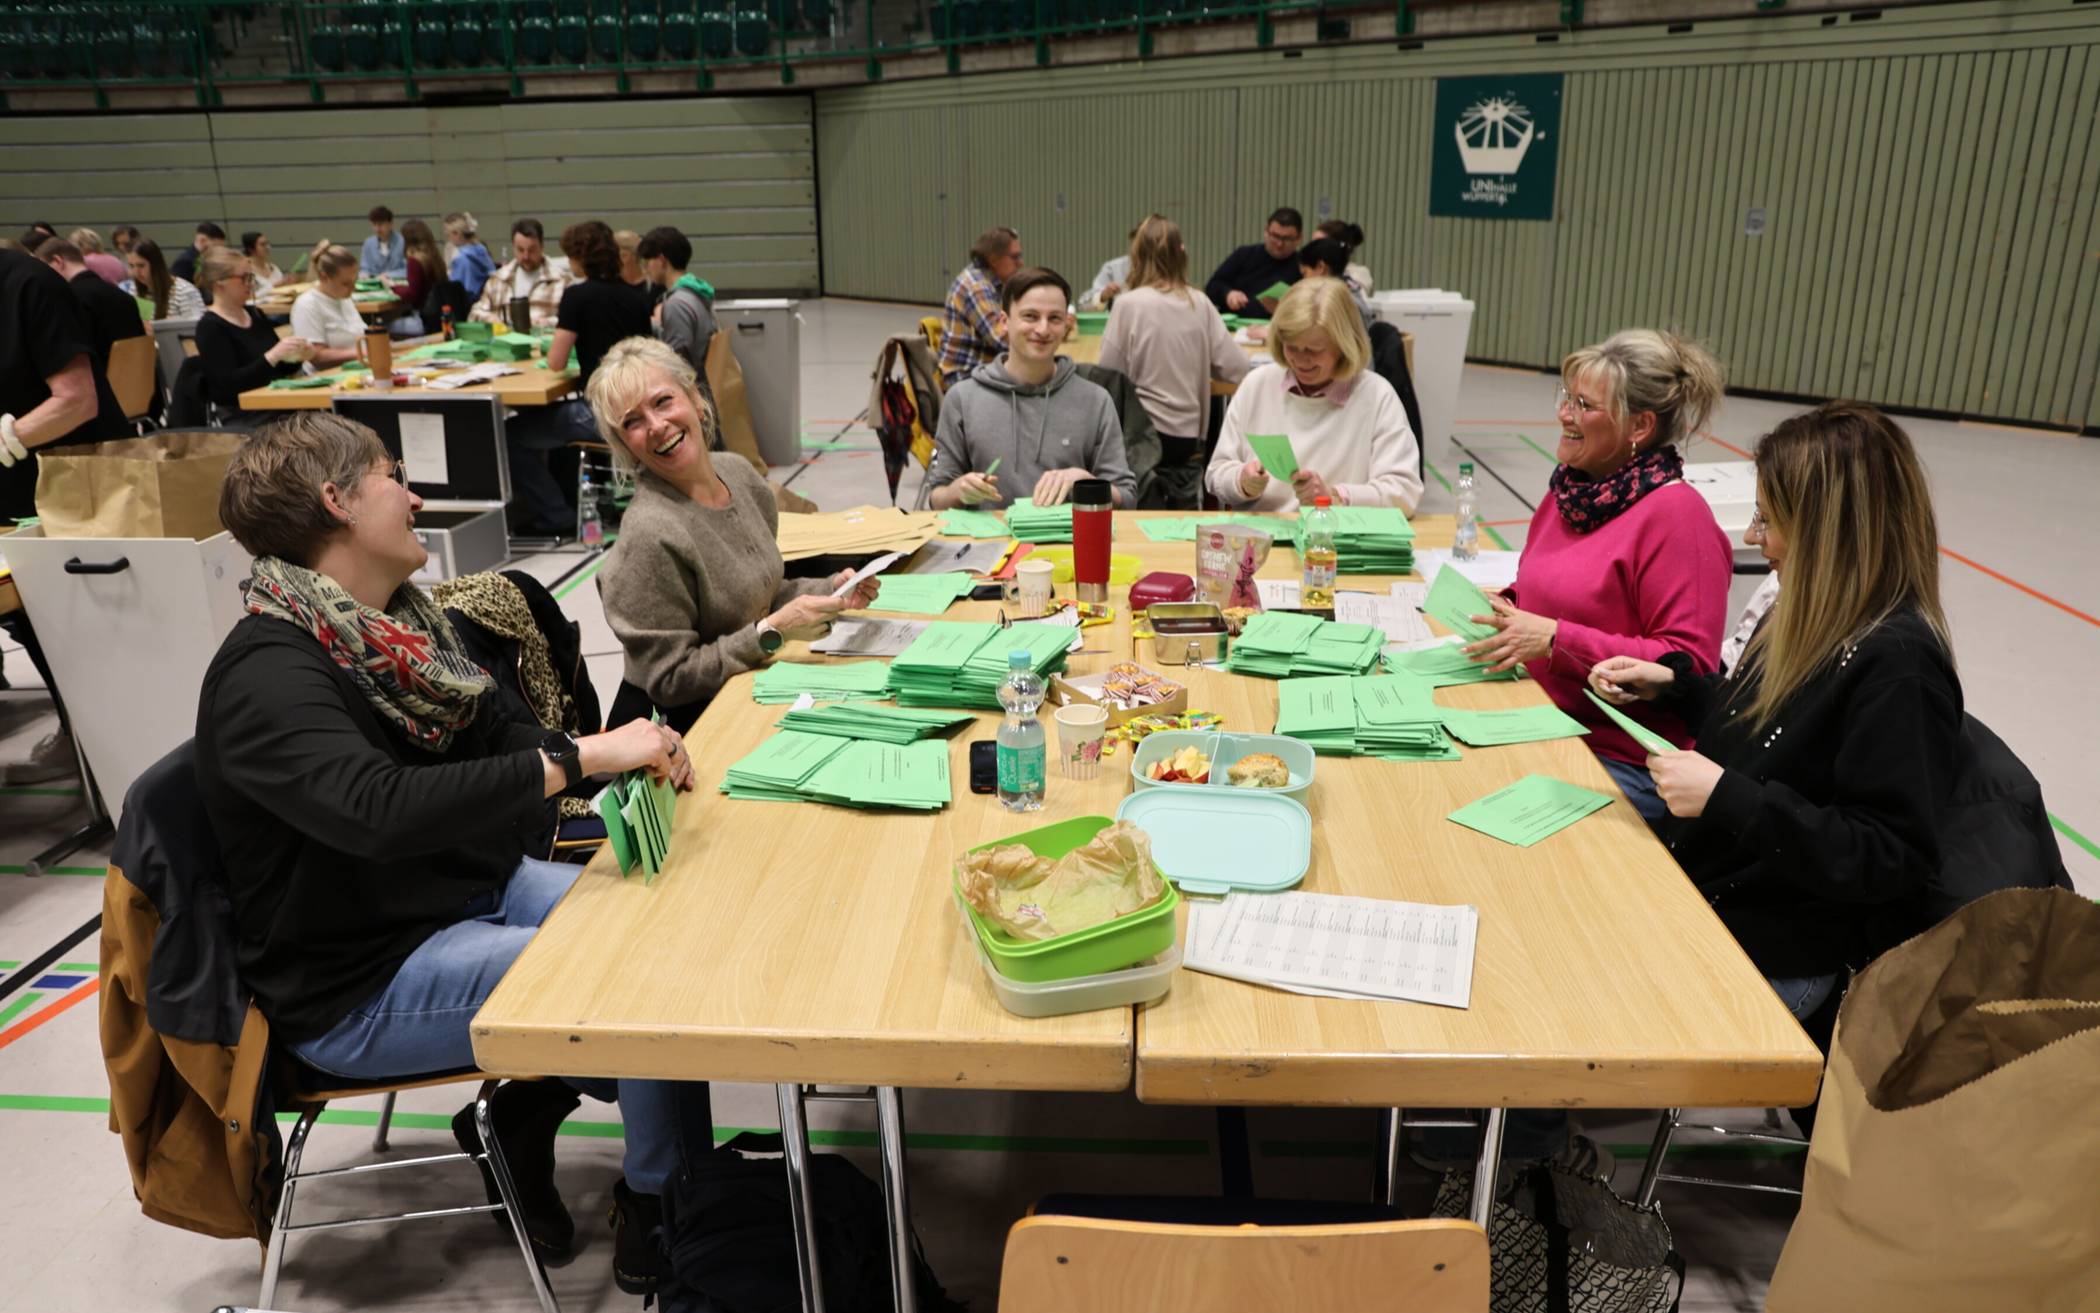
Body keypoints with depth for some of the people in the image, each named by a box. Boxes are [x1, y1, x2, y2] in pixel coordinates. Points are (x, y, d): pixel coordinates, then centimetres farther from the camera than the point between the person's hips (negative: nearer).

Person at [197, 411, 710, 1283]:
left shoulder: (399, 623, 3)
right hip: (365, 982, -8)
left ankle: (520, 1114, 12)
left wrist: (626, 753, -6)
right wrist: (580, 758, -39)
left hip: (480, 889, 9)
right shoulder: (267, 674, -23)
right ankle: (663, 1213, 4)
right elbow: (381, 809, -39)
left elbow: (497, 746, 11)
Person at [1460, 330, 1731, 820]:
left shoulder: (1676, 513, -14)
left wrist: (1556, 638, -21)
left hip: (1621, 760, -7)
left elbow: (1689, 664, -17)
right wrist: (1505, 608, 2)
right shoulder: (1570, 488, 10)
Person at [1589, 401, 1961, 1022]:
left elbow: (1891, 860, -24)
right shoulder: (1807, 616, 4)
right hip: (1696, 887, 8)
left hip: (1773, 953, -8)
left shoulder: (1897, 666, -23)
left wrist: (1726, 797, -27)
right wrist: (1670, 681, 7)